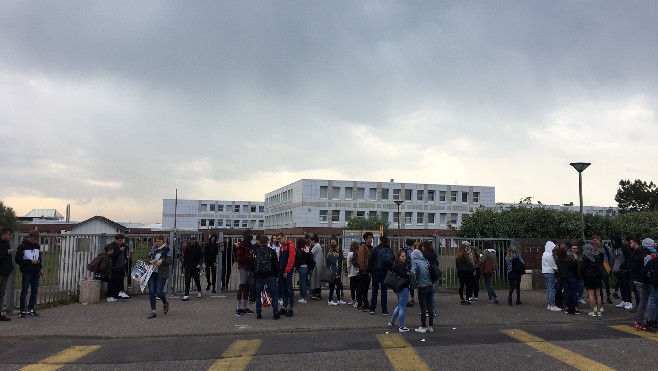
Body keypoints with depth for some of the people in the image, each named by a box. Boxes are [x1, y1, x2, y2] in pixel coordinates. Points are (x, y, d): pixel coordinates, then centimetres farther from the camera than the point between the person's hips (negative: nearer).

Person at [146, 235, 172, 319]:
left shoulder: (167, 249, -2)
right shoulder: (153, 248, 10)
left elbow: (170, 261, -5)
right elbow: (148, 258, 14)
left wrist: (162, 260, -21)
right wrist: (151, 261, -7)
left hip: (161, 274, -4)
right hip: (152, 272, 4)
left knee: (159, 292, -8)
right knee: (151, 292, 0)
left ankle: (165, 303, 24)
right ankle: (153, 311, 9)